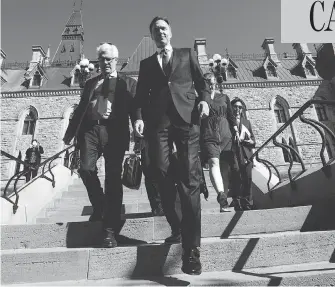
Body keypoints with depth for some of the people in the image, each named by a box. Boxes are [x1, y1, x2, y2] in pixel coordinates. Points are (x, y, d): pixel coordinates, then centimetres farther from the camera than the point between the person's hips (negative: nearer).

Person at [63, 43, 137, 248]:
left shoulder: (128, 83, 13)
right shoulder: (90, 83, 23)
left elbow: (135, 110, 4)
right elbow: (80, 109, 21)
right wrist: (70, 133, 13)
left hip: (114, 133, -3)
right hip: (90, 130, 3)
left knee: (113, 178, -5)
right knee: (86, 169, -14)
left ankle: (110, 230, 1)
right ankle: (99, 206, 16)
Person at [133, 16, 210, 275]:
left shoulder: (187, 54, 22)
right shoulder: (146, 64, 24)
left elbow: (201, 82, 17)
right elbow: (141, 94, 15)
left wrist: (204, 99, -5)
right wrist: (139, 117, -3)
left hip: (186, 118, -2)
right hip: (158, 122, 2)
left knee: (190, 180, -11)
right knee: (163, 177, -7)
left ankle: (191, 248, -10)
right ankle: (176, 229, 13)